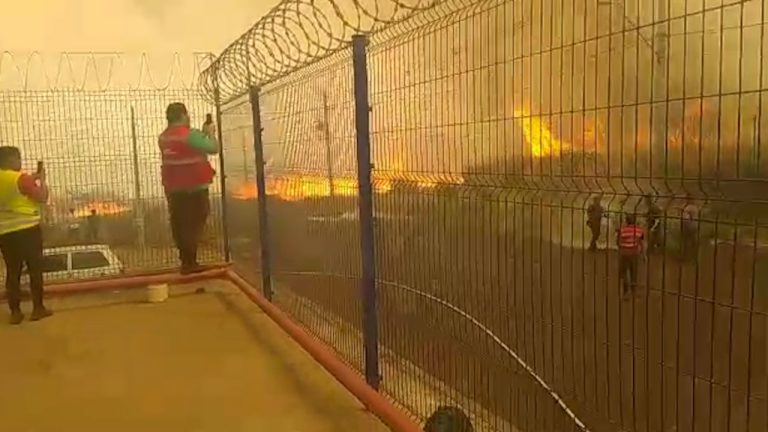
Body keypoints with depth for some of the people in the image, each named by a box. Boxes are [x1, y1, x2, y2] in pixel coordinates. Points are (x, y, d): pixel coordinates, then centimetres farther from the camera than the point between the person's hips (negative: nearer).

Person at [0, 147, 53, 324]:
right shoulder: (21, 179, -15)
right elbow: (42, 197, -10)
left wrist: (32, 180, 18)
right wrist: (42, 179, 2)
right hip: (27, 230, -6)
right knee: (35, 269, 6)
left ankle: (15, 312, 13)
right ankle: (38, 308, 11)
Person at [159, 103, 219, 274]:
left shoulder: (164, 137, 10)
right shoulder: (190, 134, -16)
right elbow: (213, 148, -14)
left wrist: (203, 134, 17)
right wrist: (211, 133, 4)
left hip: (173, 188, 8)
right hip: (193, 188, -8)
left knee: (180, 224, 12)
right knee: (193, 224, -2)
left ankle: (186, 260, 22)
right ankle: (189, 263, 0)